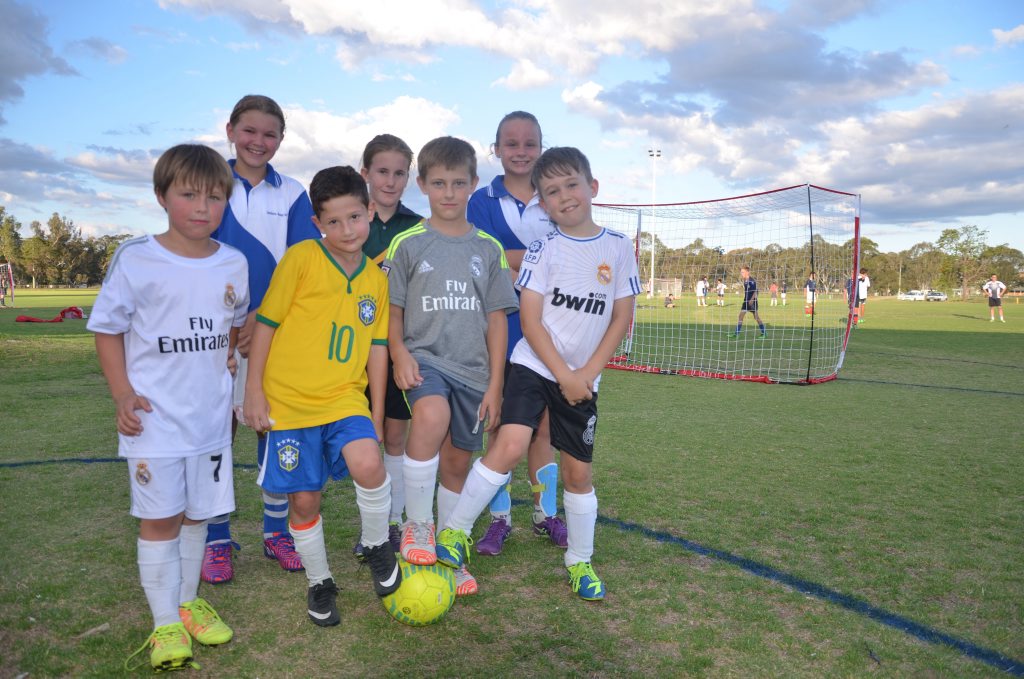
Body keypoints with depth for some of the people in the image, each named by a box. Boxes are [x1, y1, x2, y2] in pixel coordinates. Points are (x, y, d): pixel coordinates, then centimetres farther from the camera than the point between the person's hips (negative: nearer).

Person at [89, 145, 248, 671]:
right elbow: (107, 328, -3)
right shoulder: (136, 259, -10)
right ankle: (165, 624, 17)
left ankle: (189, 602, 33)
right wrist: (123, 394, -11)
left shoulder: (233, 264, 2)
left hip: (211, 415, 4)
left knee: (197, 513, 15)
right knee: (159, 518, 3)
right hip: (154, 417, -4)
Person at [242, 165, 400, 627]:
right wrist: (254, 392, -5)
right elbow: (266, 323, -3)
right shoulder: (300, 259, -7)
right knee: (303, 499, 6)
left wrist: (376, 412, 12)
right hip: (288, 400, -2)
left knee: (368, 466, -24)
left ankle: (377, 546, 4)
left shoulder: (376, 278, 6)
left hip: (345, 398, 2)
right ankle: (319, 583, 30)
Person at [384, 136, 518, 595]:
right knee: (432, 416, -33)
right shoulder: (407, 244, 2)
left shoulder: (488, 248, 8)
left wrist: (494, 384, 3)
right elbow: (392, 311, 5)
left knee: (457, 462, 9)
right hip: (423, 358, -3)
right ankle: (417, 526, -14)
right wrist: (399, 354, -14)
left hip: (472, 368, 3)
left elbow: (496, 319, 8)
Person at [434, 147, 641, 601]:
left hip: (584, 378, 2)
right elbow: (530, 320, -8)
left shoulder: (618, 248, 1)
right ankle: (454, 531, -5)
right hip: (534, 365, -2)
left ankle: (580, 561, 27)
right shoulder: (543, 249, -4)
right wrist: (564, 375, -14)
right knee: (509, 446, -21)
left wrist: (588, 373, -7)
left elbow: (622, 317, 1)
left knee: (579, 471, 9)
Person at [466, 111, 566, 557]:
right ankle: (499, 519, 21)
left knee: (541, 428, 11)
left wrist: (511, 261, -12)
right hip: (497, 329, -1)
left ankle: (547, 514, 26)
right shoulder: (482, 201, 3)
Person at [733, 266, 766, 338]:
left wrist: (752, 300, -24)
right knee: (741, 315, 0)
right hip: (746, 300, 7)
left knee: (756, 317, 2)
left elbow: (755, 291, -19)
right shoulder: (745, 281, 7)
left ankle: (763, 333, 15)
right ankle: (737, 333, 1)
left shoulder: (751, 281, -17)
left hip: (752, 301, -7)